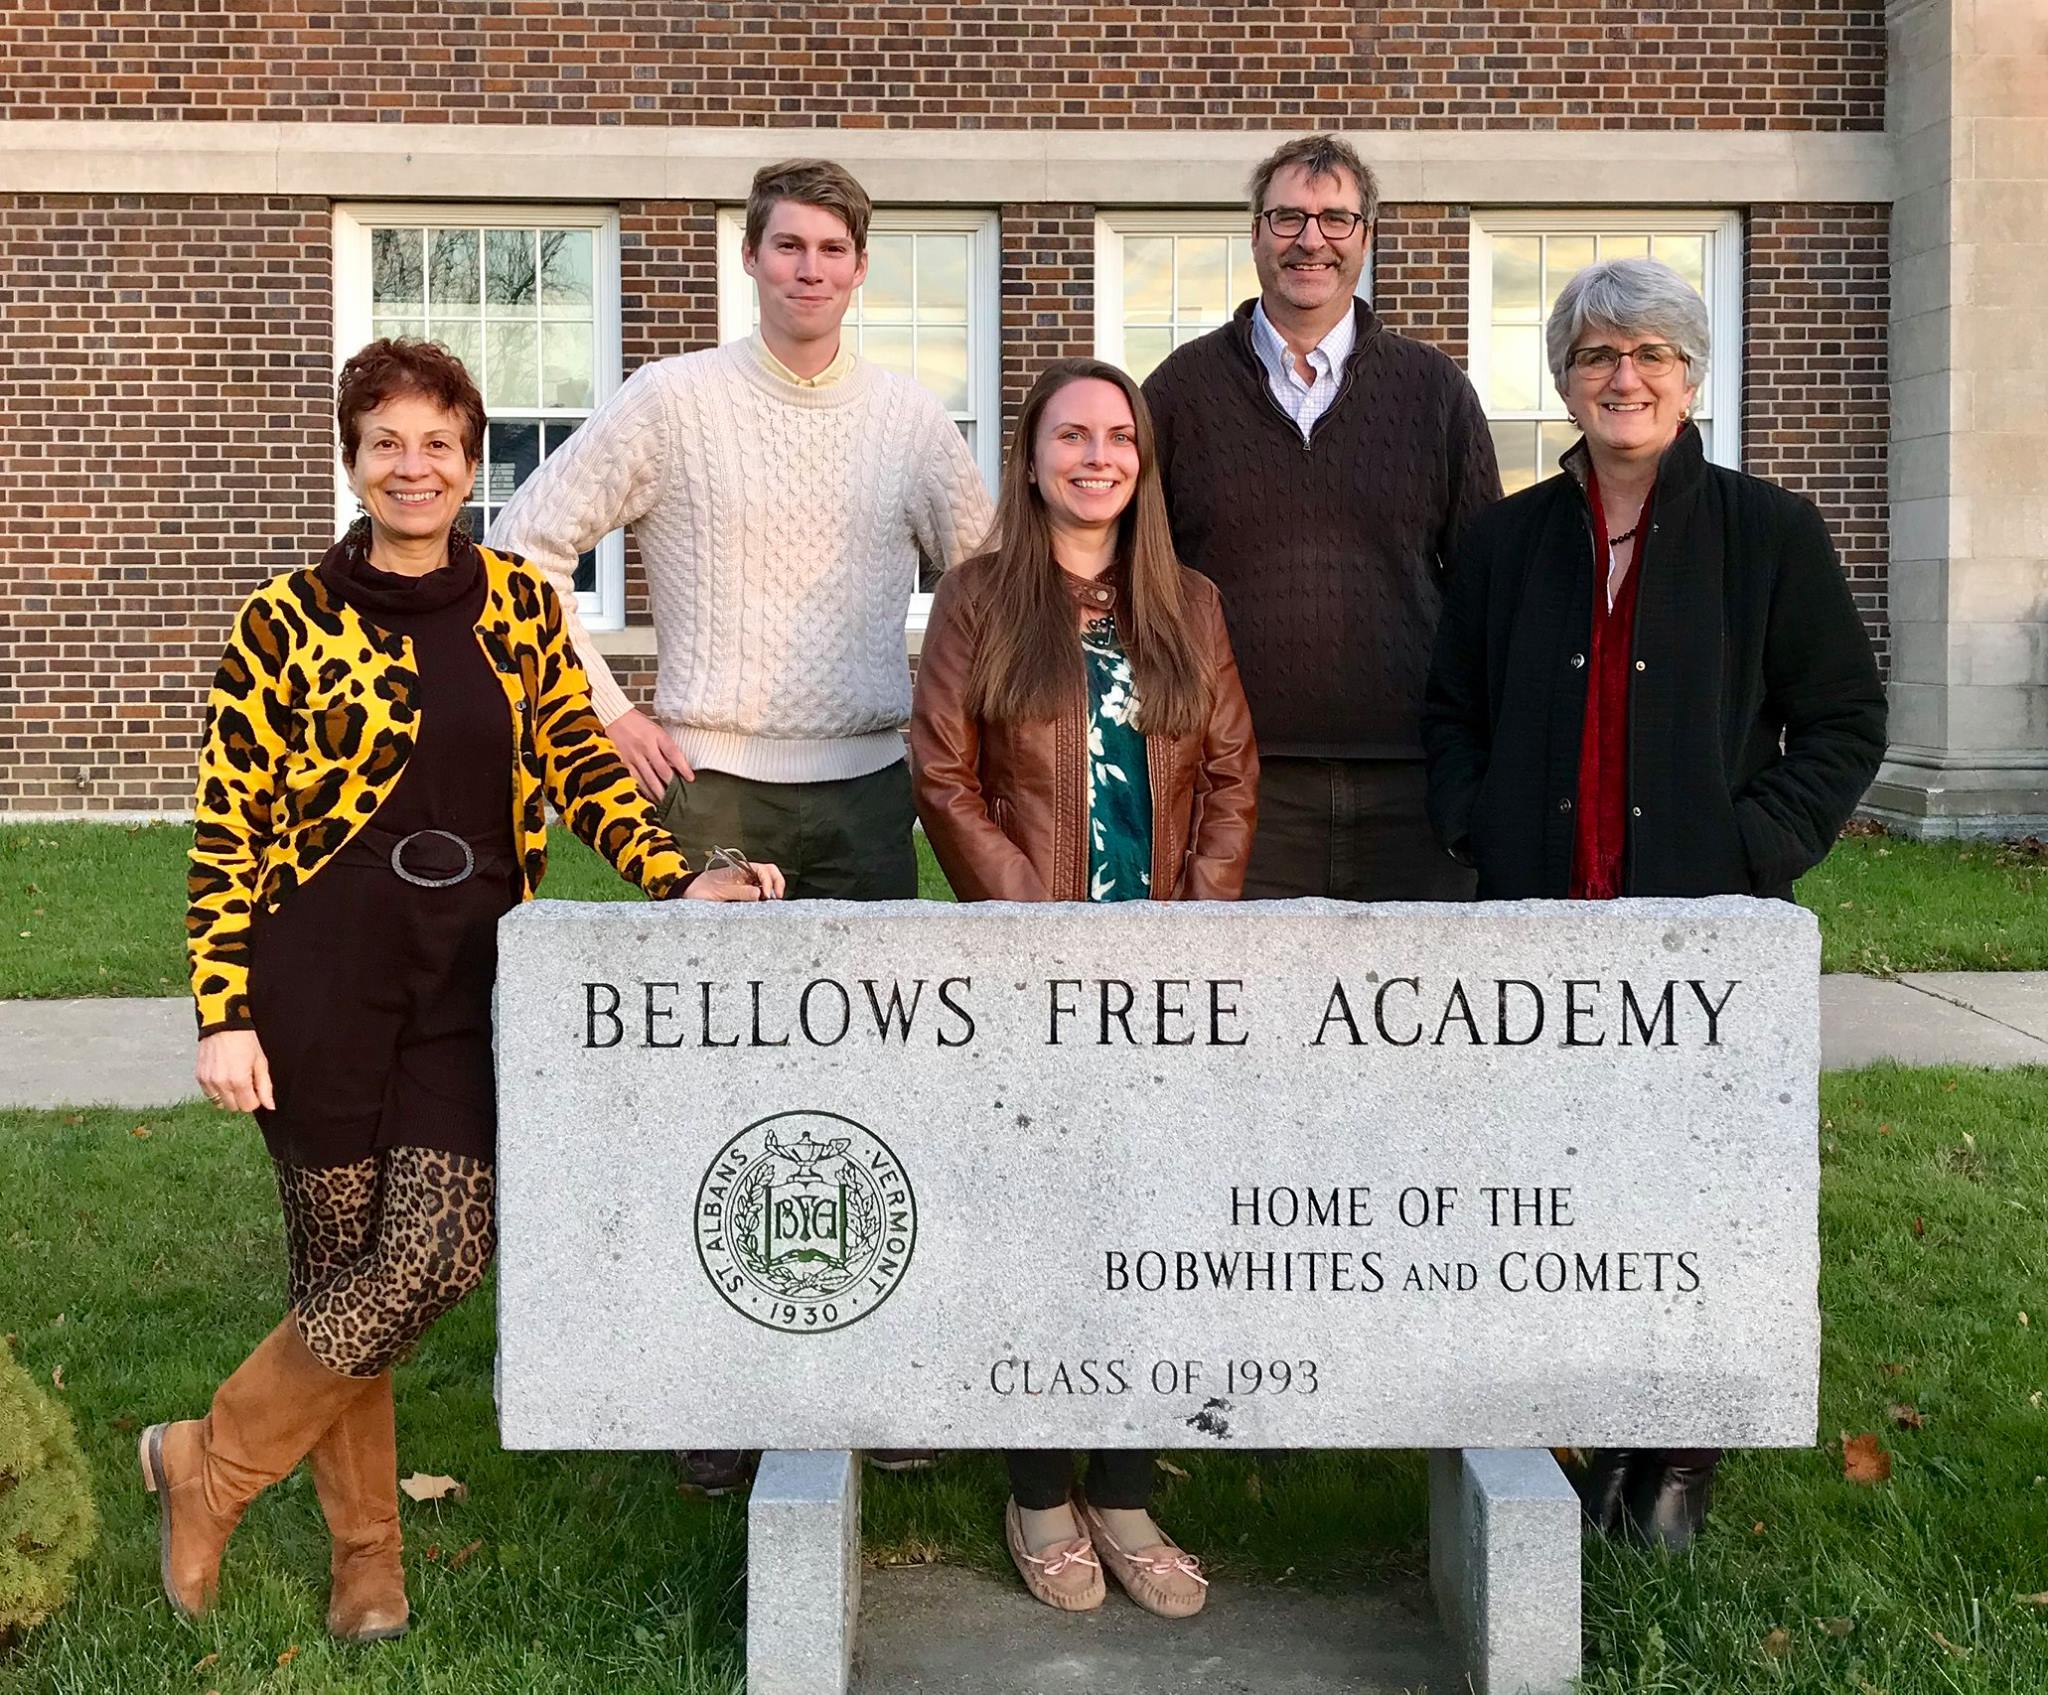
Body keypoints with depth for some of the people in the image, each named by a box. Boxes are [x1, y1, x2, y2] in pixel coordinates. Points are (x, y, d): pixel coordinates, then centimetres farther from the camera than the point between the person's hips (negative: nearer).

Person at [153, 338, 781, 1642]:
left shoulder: (520, 607, 7)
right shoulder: (285, 622, -2)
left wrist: (679, 879, -6)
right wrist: (224, 1016, -7)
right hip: (322, 982, -3)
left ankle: (206, 1462, 15)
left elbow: (581, 763, 9)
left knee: (441, 1253, -7)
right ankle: (366, 1552, 24)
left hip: (469, 983, 3)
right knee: (340, 1259, 3)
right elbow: (229, 832, -2)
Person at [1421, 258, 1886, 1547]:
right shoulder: (1510, 541, 9)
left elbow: (1845, 722, 3)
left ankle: (1681, 1457, 20)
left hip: (1707, 933, -2)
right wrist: (1481, 830, 2)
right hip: (1543, 932, 3)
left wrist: (1749, 852, -8)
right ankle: (1616, 1440, 23)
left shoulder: (1769, 534, 1)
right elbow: (1453, 712, 18)